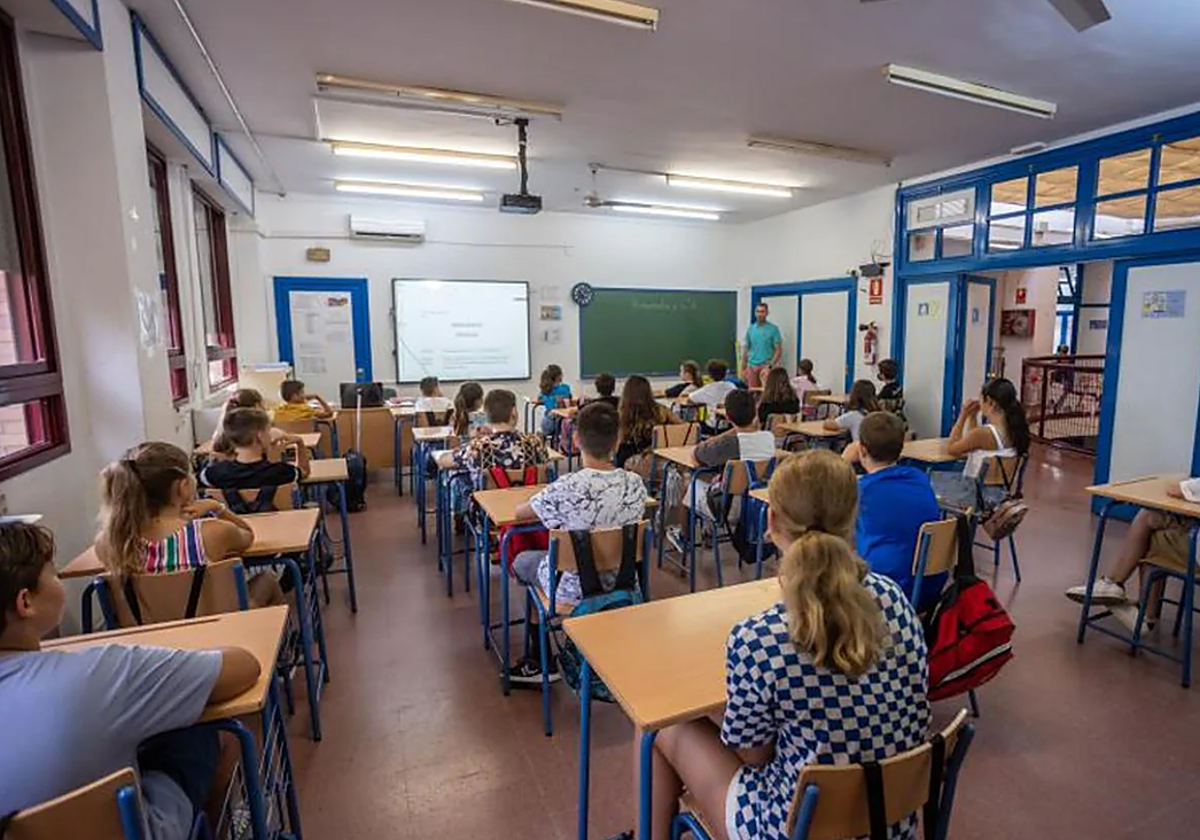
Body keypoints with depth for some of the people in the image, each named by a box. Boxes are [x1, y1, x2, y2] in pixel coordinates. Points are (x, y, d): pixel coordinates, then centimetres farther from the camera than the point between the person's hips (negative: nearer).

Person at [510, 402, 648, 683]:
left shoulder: (567, 488, -28)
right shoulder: (635, 484, -14)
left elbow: (519, 513, -12)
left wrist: (551, 511, 8)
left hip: (573, 590, -5)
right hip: (620, 583, 5)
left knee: (522, 560, 24)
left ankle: (539, 661, 31)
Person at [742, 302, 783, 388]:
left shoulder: (773, 329, -3)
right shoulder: (750, 329, 10)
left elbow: (779, 351, -5)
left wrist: (770, 366, -16)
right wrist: (745, 368, 10)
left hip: (766, 367, -4)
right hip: (752, 367, 4)